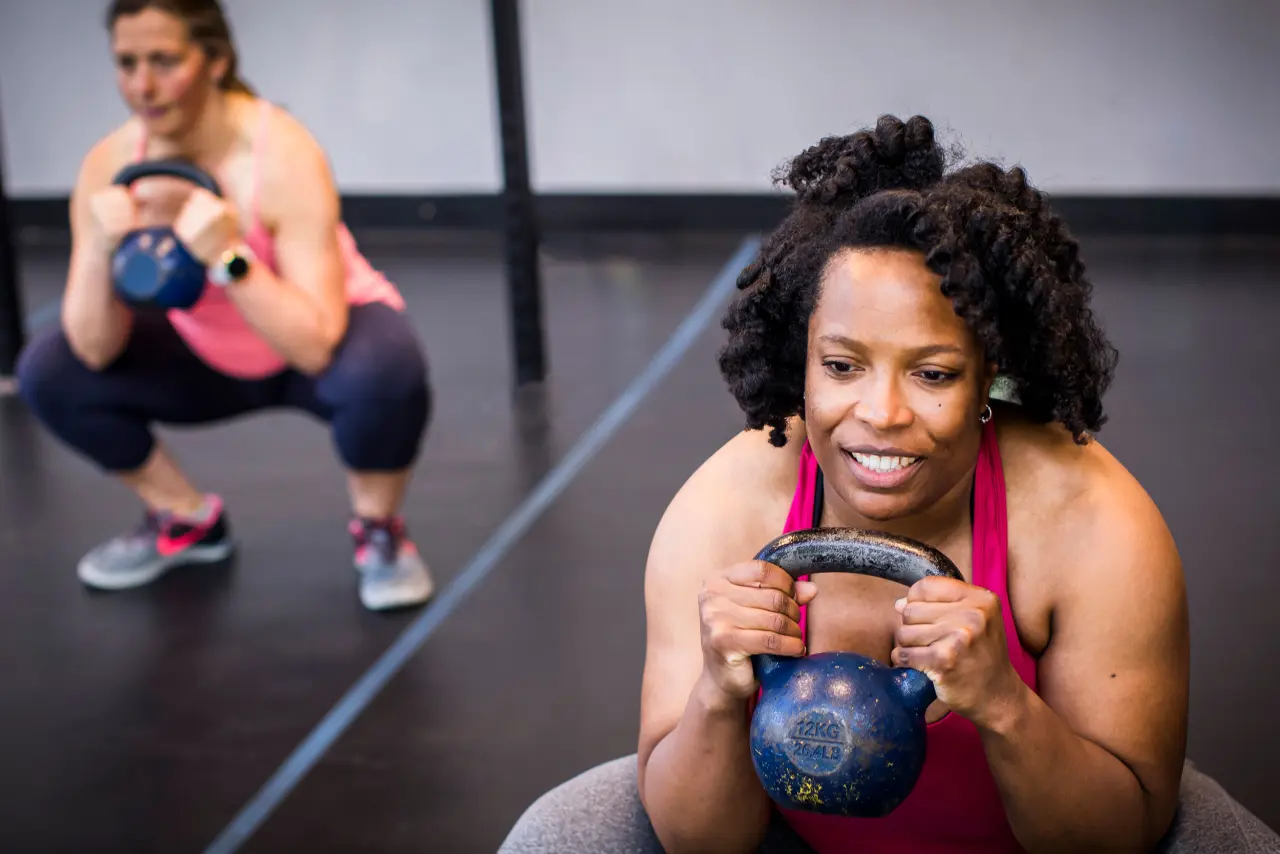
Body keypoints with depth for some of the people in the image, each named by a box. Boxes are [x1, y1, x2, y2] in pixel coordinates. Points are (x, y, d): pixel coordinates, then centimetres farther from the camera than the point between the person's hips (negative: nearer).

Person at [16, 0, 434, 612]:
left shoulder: (283, 155, -30)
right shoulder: (108, 166, -18)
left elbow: (317, 345, -35)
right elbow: (96, 352, -18)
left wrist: (227, 257, -45)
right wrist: (101, 252, -35)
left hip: (322, 343, -5)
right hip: (210, 357, 5)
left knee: (384, 369, -38)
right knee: (48, 374, -11)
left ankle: (378, 530, -6)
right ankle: (189, 521, 11)